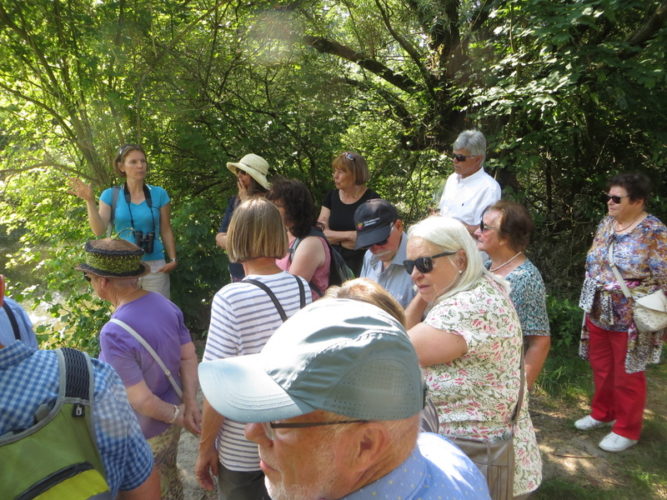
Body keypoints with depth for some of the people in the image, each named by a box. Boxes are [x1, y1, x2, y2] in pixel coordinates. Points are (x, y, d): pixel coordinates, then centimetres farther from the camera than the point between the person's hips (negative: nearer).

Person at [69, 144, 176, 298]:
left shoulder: (159, 194, 0)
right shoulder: (110, 195, 0)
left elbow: (166, 231, 4)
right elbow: (99, 230, -9)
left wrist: (173, 259, -6)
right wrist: (90, 201, -19)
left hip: (155, 266, 0)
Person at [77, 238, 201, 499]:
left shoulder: (115, 333, -33)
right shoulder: (165, 304, -9)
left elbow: (140, 399, -28)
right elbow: (189, 357, -4)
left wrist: (177, 416, -14)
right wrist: (189, 403, -10)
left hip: (143, 436, -7)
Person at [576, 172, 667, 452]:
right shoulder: (605, 225, 5)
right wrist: (589, 304, 17)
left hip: (630, 320, -6)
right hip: (598, 314, 6)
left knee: (627, 376, 8)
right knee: (601, 368, 18)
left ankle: (627, 430, 25)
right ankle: (602, 413, 39)